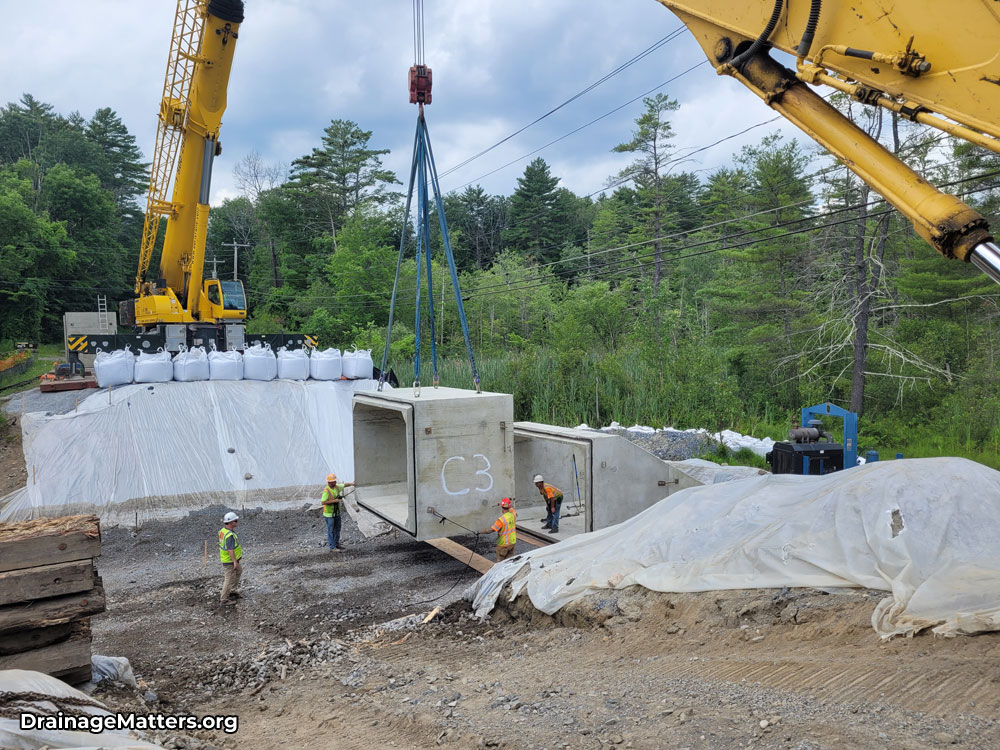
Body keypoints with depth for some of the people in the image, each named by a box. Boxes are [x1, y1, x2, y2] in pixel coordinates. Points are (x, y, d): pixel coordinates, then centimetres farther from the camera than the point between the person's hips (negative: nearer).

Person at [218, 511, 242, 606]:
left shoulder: (223, 530, 2)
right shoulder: (230, 535, -29)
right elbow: (230, 549, -32)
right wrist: (235, 561, -30)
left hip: (225, 557, 10)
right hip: (229, 560, -10)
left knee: (239, 571, 27)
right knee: (229, 579, -1)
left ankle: (231, 591, 35)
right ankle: (223, 600, 8)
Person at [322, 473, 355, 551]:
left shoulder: (336, 487, 1)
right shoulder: (326, 491, -22)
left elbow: (344, 485, 16)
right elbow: (323, 502, -26)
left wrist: (351, 483, -3)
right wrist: (334, 501, -26)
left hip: (337, 512, 8)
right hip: (329, 513, -8)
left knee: (337, 529, 16)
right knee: (331, 530, 0)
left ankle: (337, 543, 28)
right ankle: (332, 546, 6)